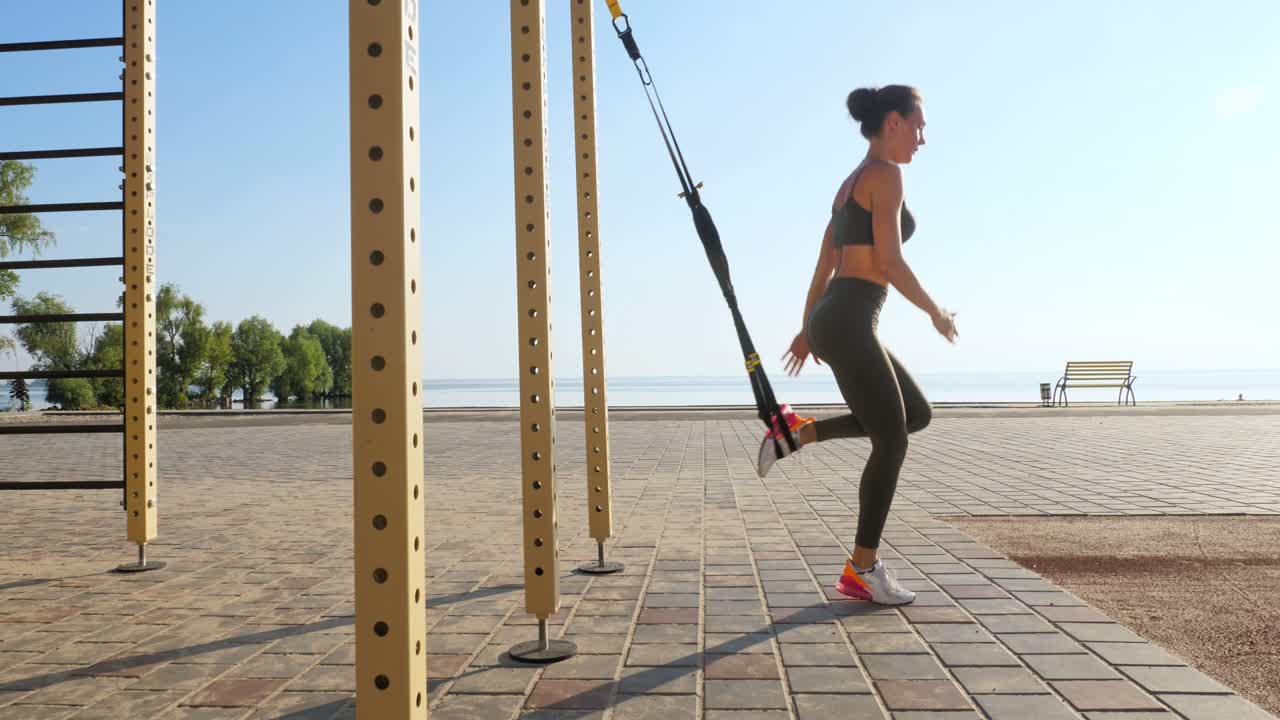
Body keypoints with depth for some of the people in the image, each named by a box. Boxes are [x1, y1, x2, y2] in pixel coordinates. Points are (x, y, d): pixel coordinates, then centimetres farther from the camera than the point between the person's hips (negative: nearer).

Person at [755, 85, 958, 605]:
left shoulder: (850, 185, 20)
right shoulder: (885, 174, -9)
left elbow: (824, 267, 22)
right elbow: (890, 263, -16)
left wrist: (806, 331, 26)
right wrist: (936, 312, -1)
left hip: (831, 324, 10)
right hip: (849, 326, -10)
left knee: (917, 415, 18)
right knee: (892, 443, 1)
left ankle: (797, 431, 11)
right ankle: (862, 570, 11)